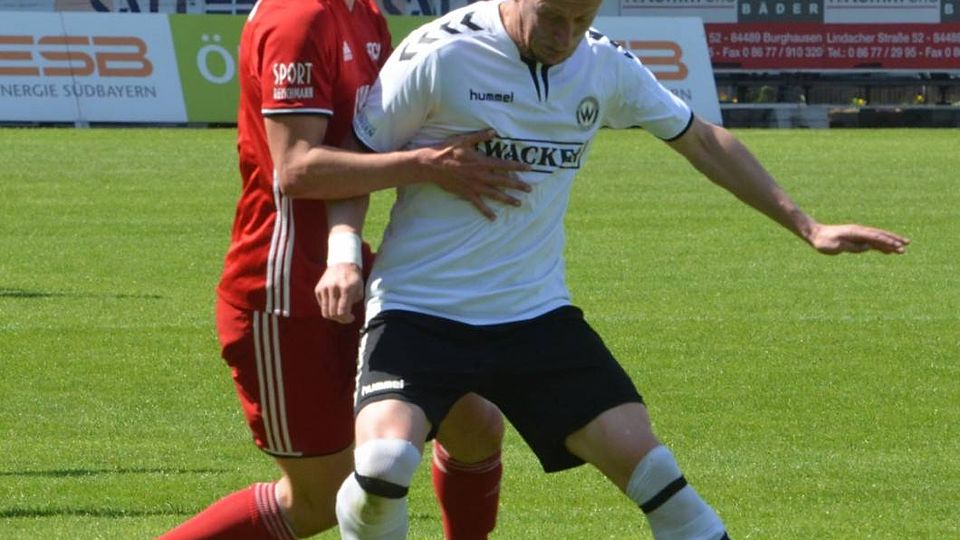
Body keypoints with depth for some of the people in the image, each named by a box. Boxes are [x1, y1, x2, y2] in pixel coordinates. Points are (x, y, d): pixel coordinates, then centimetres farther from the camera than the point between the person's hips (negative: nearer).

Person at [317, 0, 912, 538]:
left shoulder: (606, 66, 2)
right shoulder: (436, 56, -13)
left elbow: (702, 140, 17)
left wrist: (805, 225, 16)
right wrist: (344, 253, -21)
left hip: (537, 312, 4)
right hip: (418, 310, -4)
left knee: (641, 457, -10)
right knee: (384, 463, -27)